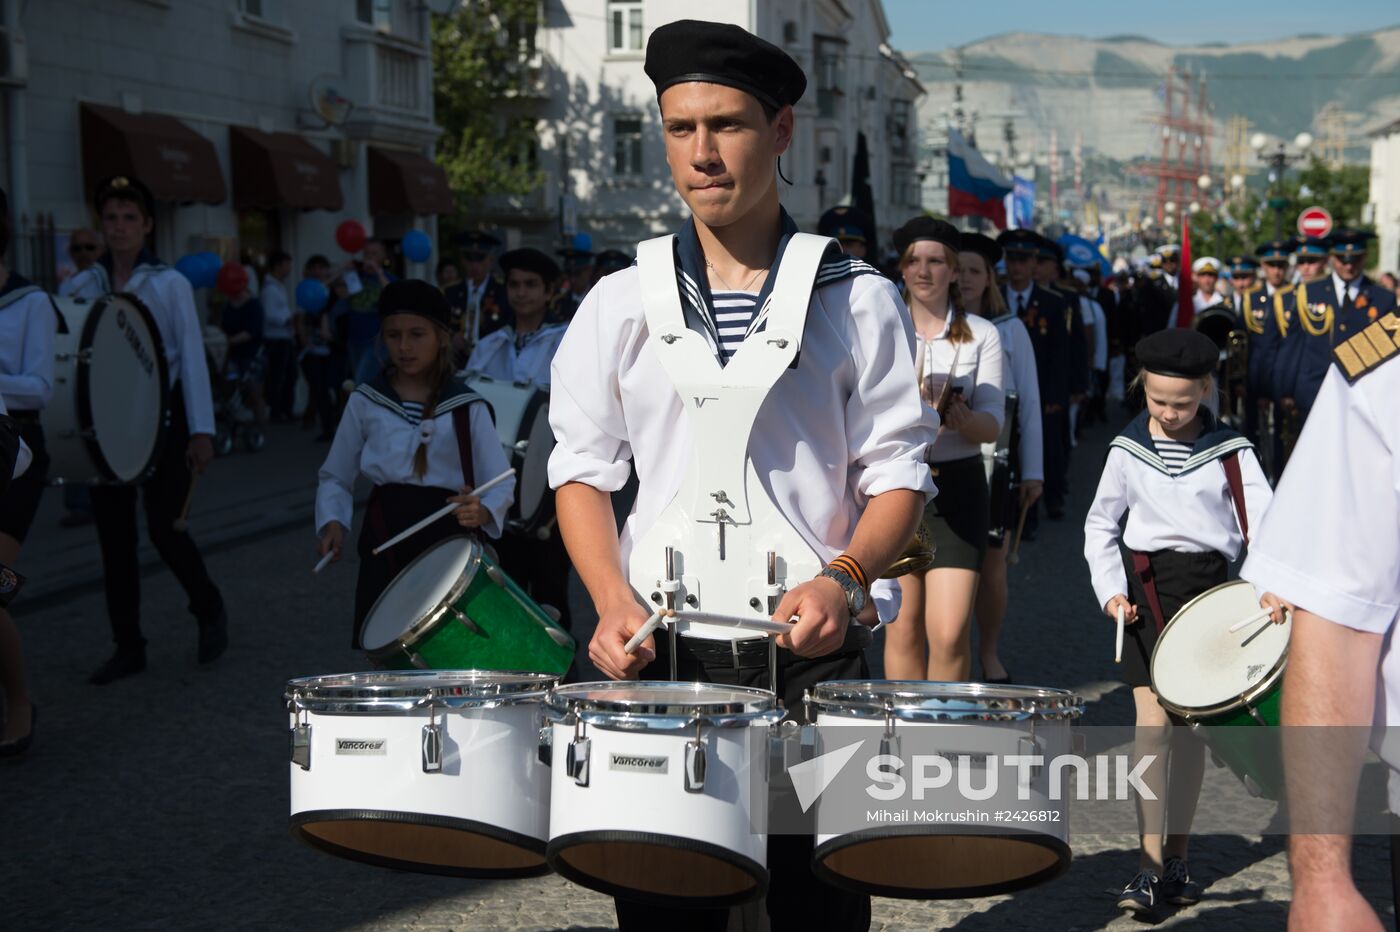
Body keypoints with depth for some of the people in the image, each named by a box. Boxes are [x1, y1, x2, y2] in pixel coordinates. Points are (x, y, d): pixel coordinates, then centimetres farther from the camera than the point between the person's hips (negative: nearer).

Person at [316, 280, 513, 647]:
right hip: (387, 545, 1)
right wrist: (333, 522, -7)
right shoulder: (365, 402, 6)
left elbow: (501, 485, -2)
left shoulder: (467, 408, 2)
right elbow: (335, 478, 12)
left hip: (450, 541, -1)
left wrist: (482, 511, -24)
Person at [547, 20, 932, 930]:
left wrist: (845, 577, -16)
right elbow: (582, 470, 8)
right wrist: (614, 599, -8)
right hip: (664, 651, 1)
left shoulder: (858, 300, 2)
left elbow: (898, 472, 2)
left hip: (810, 647, -1)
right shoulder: (621, 304, 6)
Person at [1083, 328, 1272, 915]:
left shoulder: (1231, 452, -1)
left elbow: (1264, 522, -6)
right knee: (1152, 723, -8)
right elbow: (1100, 524, 11)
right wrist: (1110, 589, -1)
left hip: (1210, 587, 0)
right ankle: (1149, 865, -8)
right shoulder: (1128, 451, 3)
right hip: (1148, 587, 0)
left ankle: (1177, 857, 17)